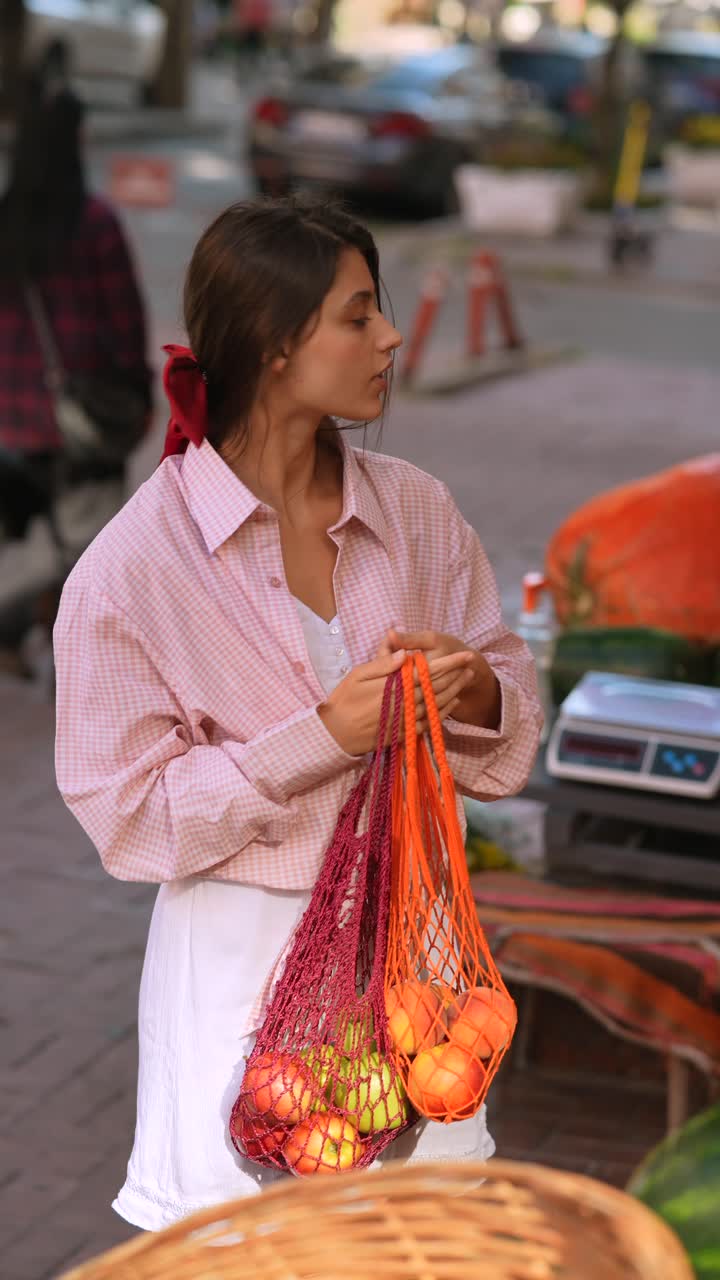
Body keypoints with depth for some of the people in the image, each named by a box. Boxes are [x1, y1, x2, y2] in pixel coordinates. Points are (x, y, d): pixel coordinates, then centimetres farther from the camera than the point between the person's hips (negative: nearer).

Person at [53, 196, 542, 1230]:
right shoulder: (137, 562, -13)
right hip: (244, 960, -4)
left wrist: (474, 694, -15)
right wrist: (322, 737, -21)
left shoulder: (415, 509, 0)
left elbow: (514, 716, 9)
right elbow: (128, 814, -12)